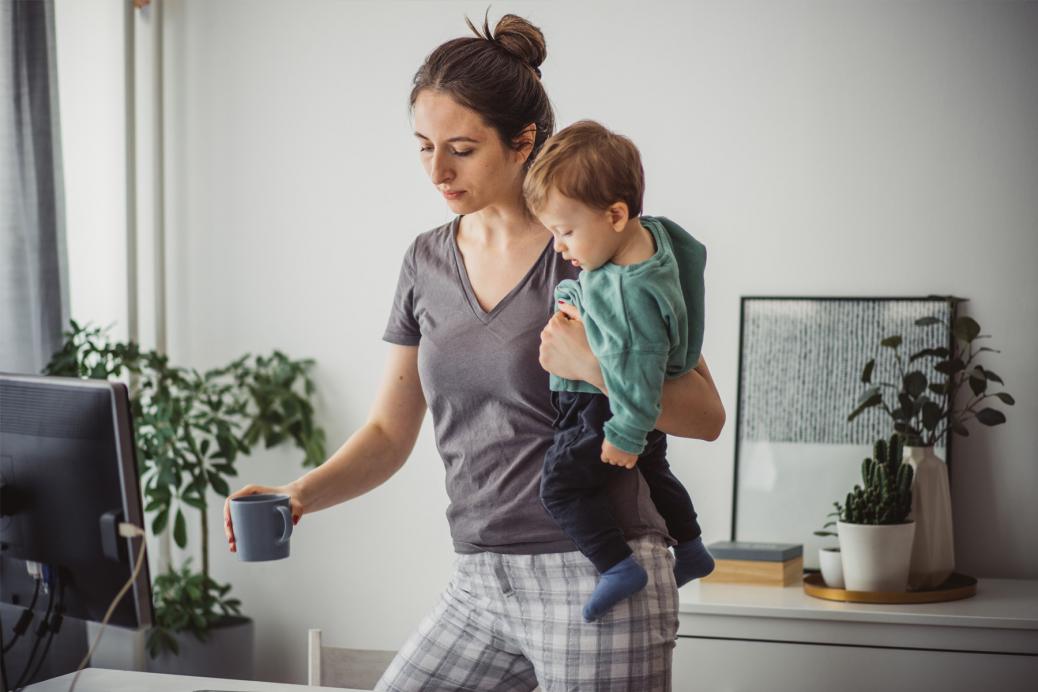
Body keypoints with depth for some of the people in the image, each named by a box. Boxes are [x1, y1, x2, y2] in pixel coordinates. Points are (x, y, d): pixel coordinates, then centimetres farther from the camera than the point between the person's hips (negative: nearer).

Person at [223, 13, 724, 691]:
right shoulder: (428, 261, 9)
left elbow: (707, 415, -7)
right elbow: (390, 432, 11)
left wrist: (595, 370, -22)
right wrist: (302, 494, -7)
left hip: (601, 580, -6)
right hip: (482, 585, 6)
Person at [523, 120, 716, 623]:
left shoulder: (631, 290, -35)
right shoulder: (648, 233, -6)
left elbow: (640, 362, -31)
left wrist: (626, 434, -25)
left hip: (607, 410, -11)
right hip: (643, 406, 11)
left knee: (561, 484, -9)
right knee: (652, 469, 29)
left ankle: (618, 566, -7)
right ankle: (691, 549, 45)